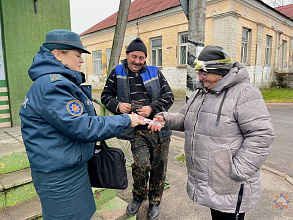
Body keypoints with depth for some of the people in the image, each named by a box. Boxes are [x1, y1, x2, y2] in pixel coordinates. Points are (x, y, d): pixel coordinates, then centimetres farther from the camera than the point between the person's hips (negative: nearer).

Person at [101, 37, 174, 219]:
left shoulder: (155, 73, 9)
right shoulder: (117, 73, 9)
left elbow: (169, 96, 4)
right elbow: (106, 96, 12)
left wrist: (151, 108, -13)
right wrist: (118, 105, -10)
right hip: (138, 130, -1)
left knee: (159, 168, 8)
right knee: (141, 165, -16)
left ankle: (154, 202, 35)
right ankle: (138, 197, 18)